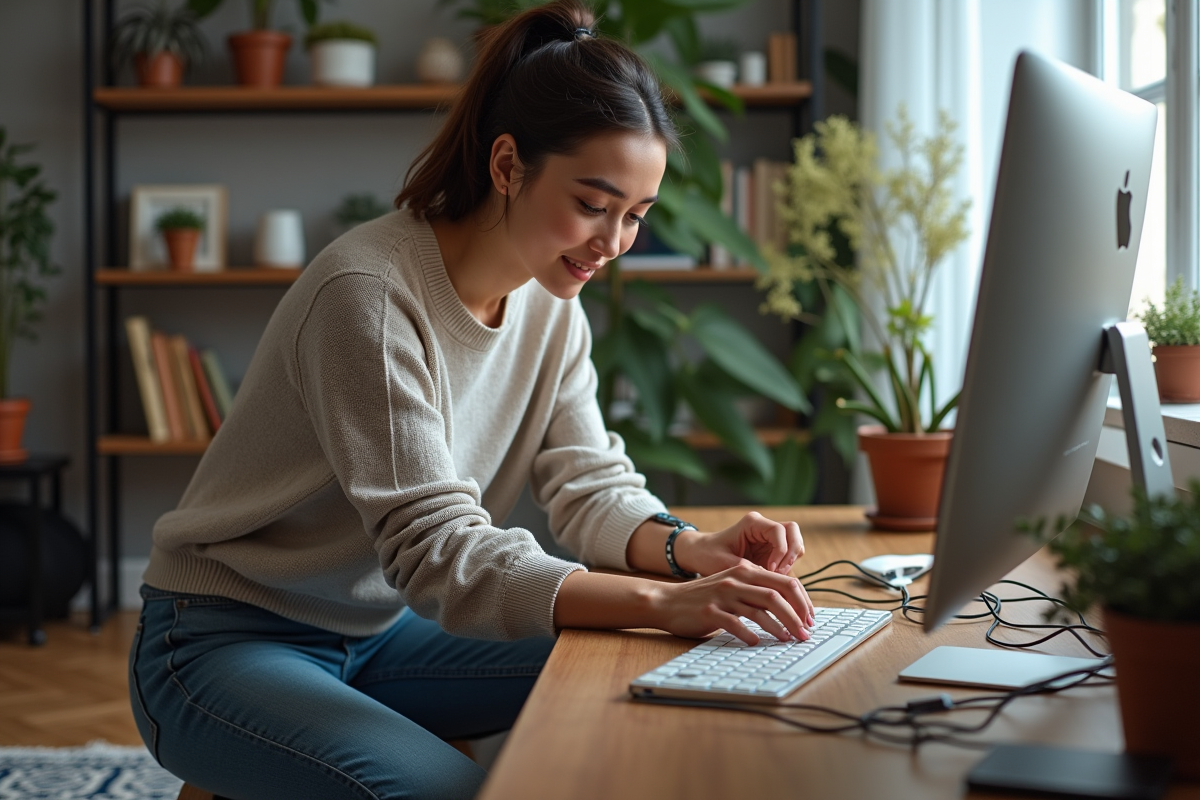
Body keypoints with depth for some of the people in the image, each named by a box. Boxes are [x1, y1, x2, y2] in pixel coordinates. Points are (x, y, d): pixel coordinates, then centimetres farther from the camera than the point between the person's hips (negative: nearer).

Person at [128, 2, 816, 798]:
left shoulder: (550, 302, -2)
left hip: (382, 628, 7)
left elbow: (589, 483, -2)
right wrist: (662, 602, -42)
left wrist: (691, 549, -24)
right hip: (229, 642, -7)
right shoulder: (368, 294, -27)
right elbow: (436, 551, -32)